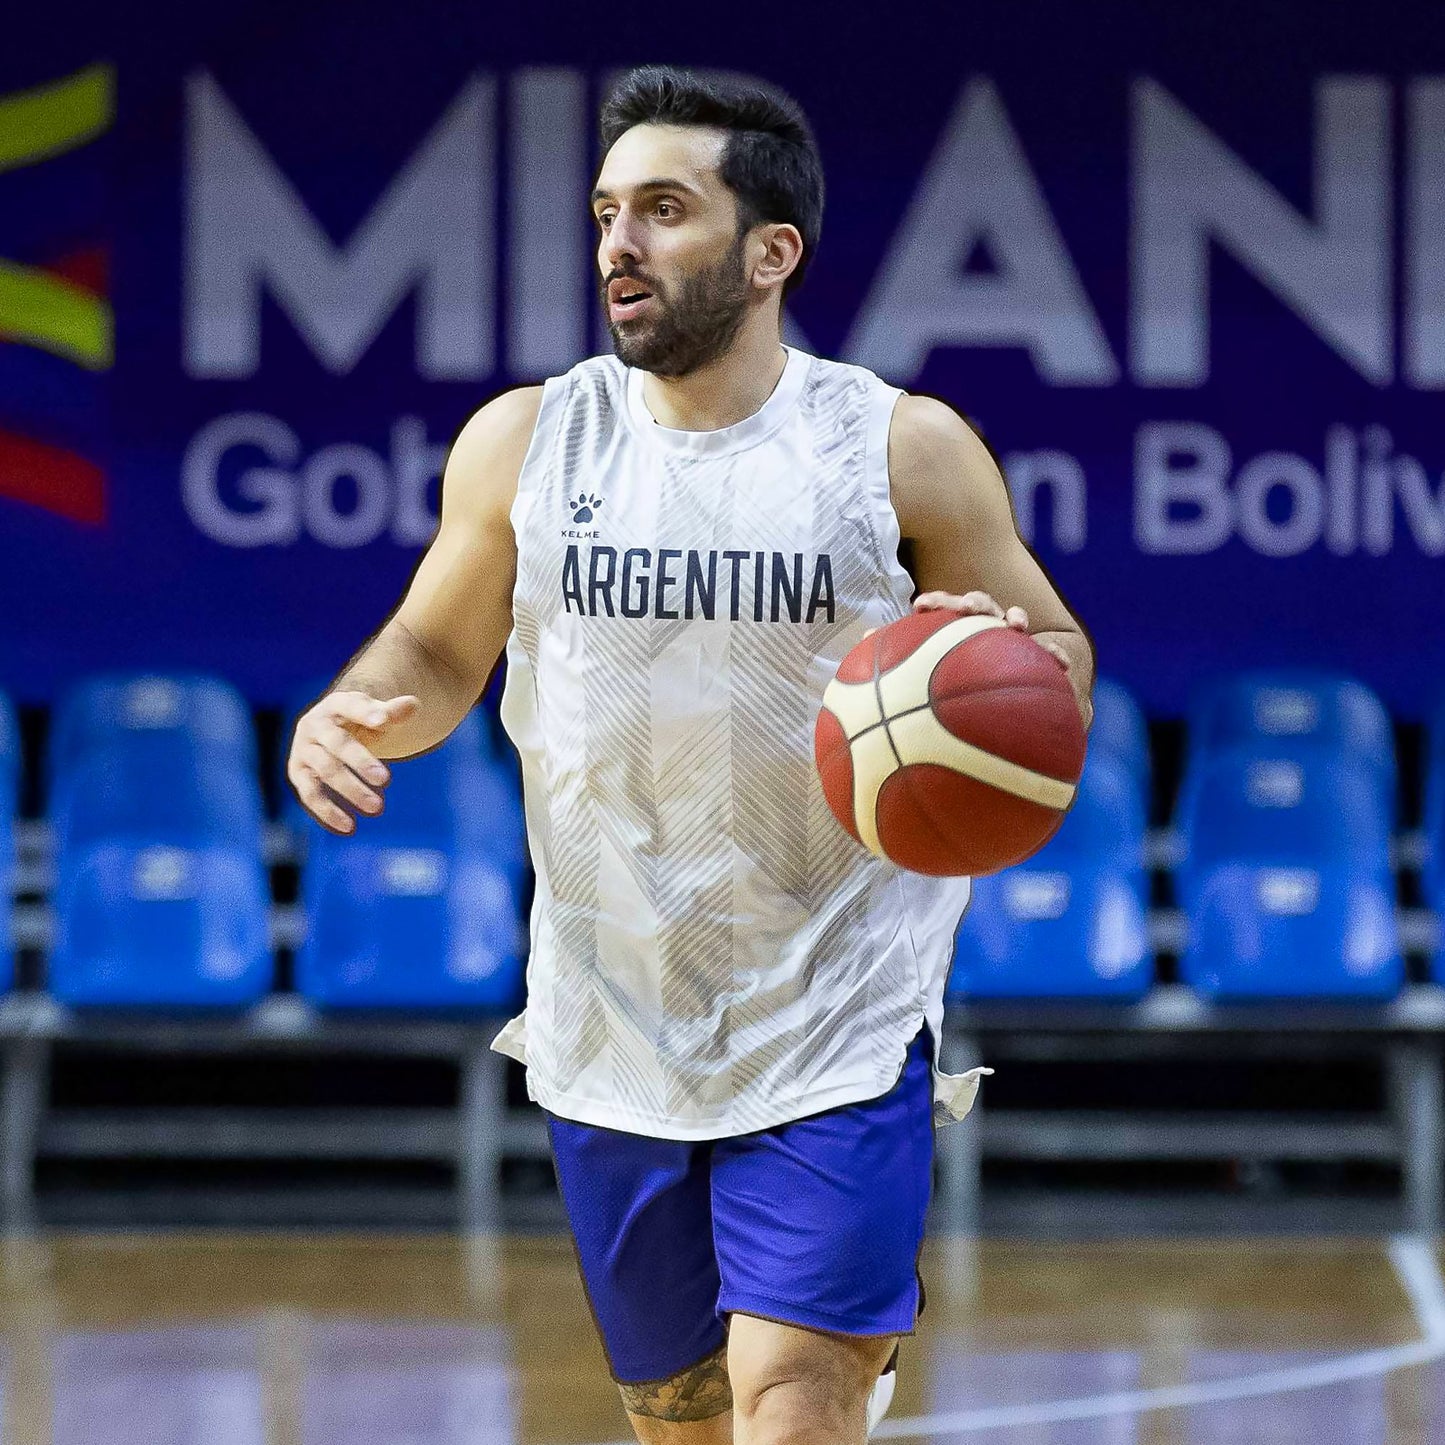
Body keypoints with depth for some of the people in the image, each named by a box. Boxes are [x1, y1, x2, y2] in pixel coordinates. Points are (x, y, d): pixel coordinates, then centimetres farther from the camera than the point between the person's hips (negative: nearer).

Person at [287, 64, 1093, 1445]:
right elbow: (439, 653, 12)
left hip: (837, 1027, -3)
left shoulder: (904, 451, -6)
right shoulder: (522, 443, 1)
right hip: (608, 1029, 4)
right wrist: (347, 715, -9)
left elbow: (1053, 655, 3)